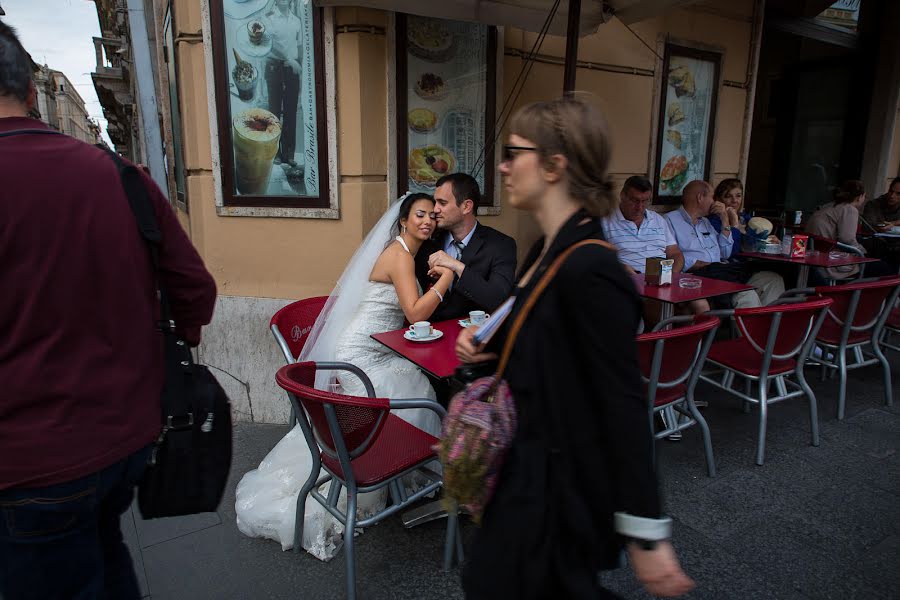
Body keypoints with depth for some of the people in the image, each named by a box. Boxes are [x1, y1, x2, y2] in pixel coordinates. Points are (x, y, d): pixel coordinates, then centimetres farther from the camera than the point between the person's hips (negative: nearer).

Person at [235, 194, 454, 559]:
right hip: (360, 355, -9)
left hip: (375, 351, 9)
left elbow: (414, 311, 14)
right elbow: (416, 313, -24)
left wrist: (438, 277, 4)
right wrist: (446, 277, -19)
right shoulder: (399, 255, -15)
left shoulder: (405, 254, 14)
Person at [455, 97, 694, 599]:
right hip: (534, 464, 9)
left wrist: (648, 536, -18)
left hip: (559, 483, -9)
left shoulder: (589, 270, -26)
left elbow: (625, 406, -24)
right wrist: (490, 345, -2)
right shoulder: (550, 250, 2)